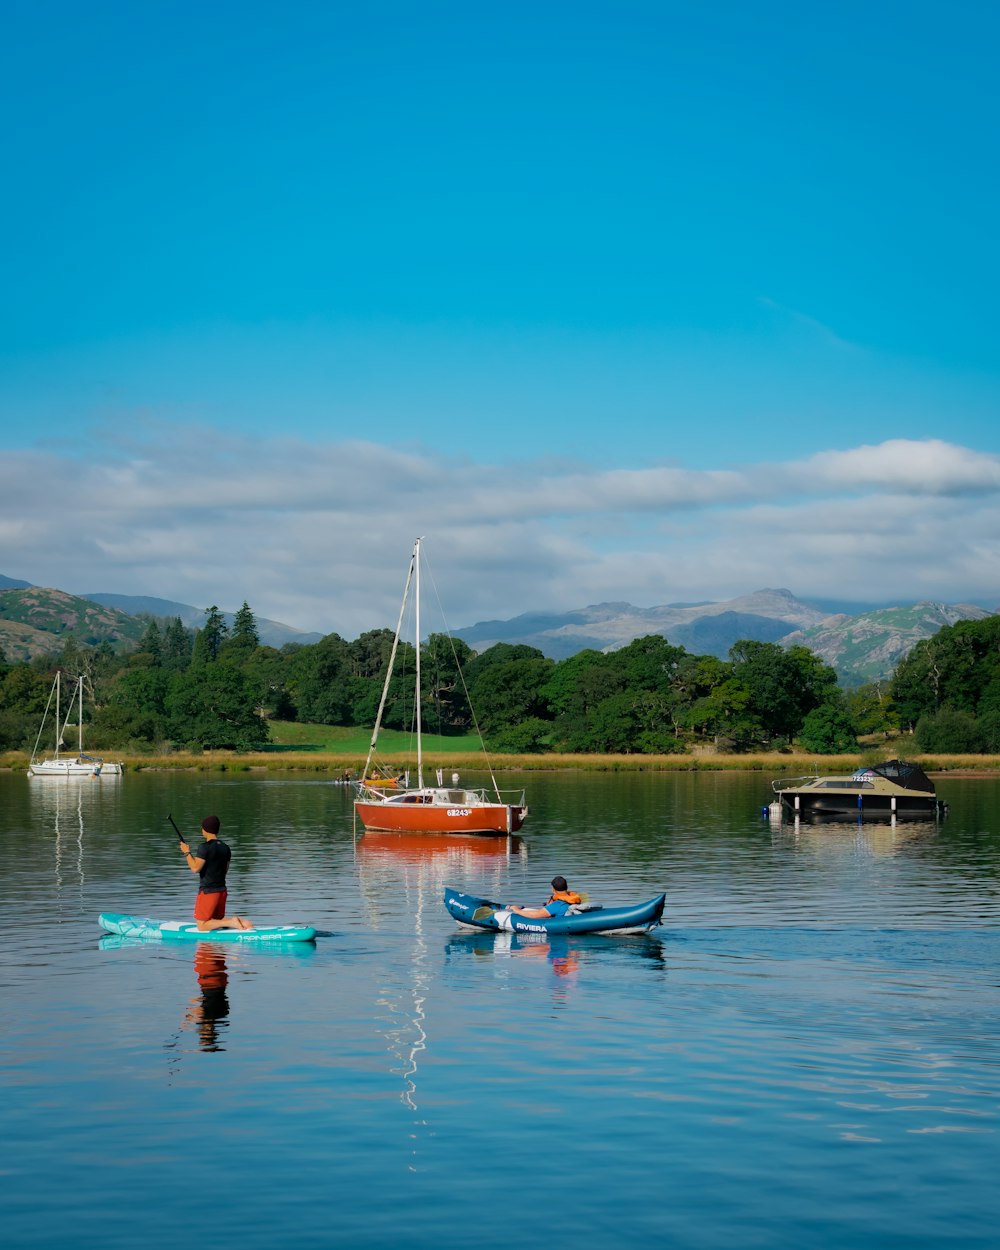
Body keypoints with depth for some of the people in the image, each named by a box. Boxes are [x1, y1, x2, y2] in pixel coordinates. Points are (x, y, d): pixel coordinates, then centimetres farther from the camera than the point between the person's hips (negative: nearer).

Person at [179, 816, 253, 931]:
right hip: (222, 890, 7)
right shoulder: (225, 848, 8)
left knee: (202, 926, 0)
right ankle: (241, 921, -5)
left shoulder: (205, 847, -16)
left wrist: (187, 852, -8)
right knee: (218, 920, 20)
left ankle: (231, 922, -17)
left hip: (208, 891, -7)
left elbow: (195, 868, -19)